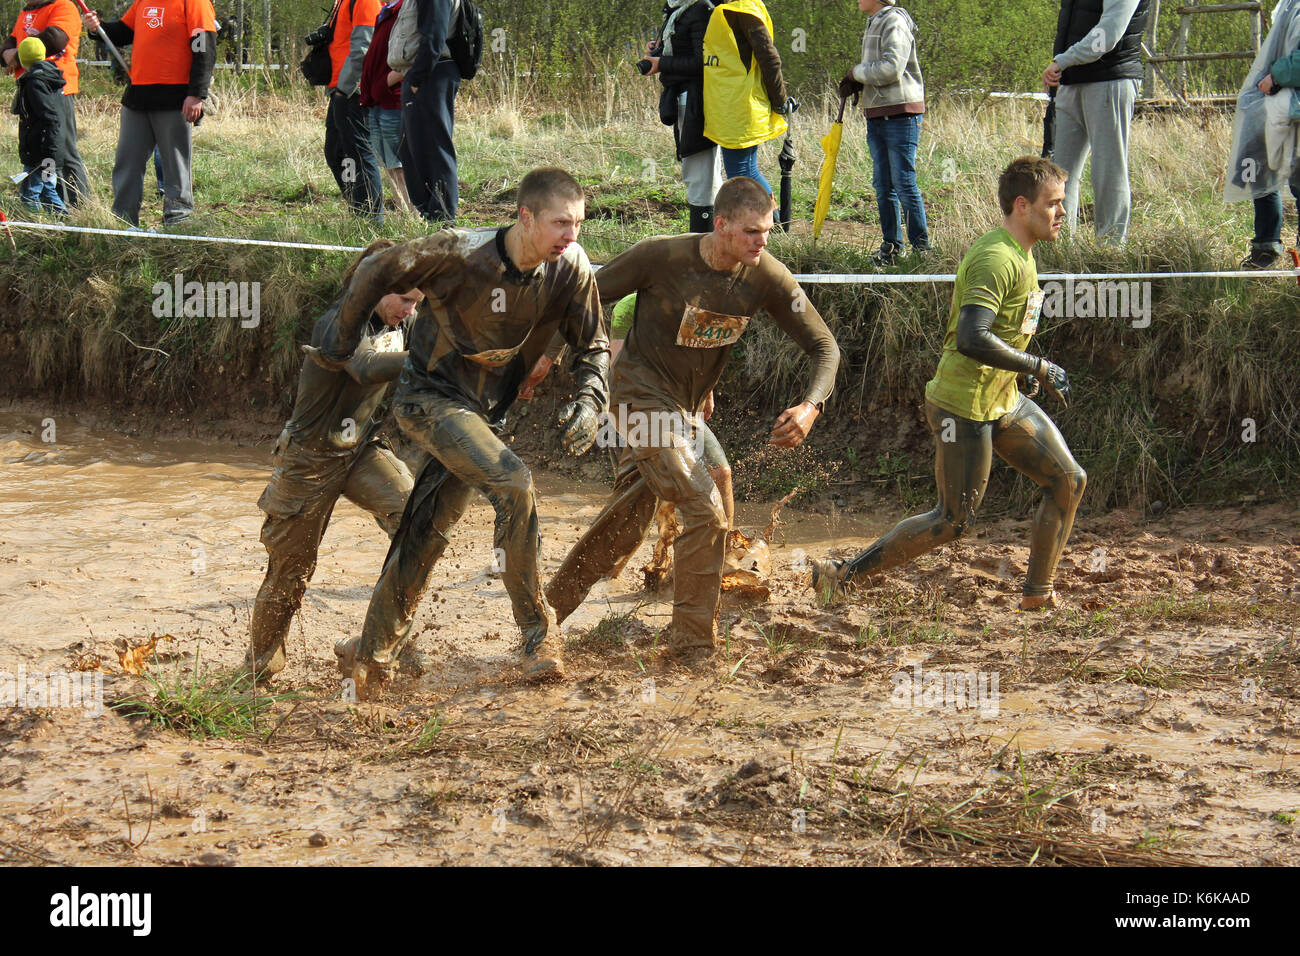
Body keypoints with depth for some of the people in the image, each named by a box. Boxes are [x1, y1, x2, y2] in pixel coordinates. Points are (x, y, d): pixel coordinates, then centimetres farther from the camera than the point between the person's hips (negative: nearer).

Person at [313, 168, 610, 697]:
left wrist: (589, 400, -18)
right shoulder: (460, 252, -23)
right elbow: (377, 271, -10)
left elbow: (592, 345, 0)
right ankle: (538, 630, -13)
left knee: (427, 533, 13)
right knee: (513, 483, -26)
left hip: (484, 411, 5)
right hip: (428, 395, -5)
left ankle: (371, 653, 30)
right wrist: (343, 341, 0)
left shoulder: (570, 266, -11)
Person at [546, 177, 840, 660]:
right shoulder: (660, 257, -22)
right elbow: (587, 298, -9)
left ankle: (551, 608, 31)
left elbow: (824, 346, -7)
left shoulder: (767, 278, -12)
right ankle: (694, 645, -4)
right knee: (706, 512, -16)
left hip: (689, 406, 6)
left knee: (627, 521, 13)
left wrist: (811, 406, -24)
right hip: (642, 396, -5)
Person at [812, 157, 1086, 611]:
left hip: (1004, 402, 10)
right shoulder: (996, 259, -22)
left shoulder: (1019, 253, 10)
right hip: (964, 407, -10)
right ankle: (846, 574, 7)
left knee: (1069, 480, 7)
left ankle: (1038, 593, 17)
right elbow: (972, 339, -33)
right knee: (953, 521, -3)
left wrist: (1030, 370, 13)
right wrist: (1039, 368, -25)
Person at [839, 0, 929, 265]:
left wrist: (856, 73, -8)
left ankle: (921, 247, 1)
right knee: (883, 185, 10)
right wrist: (857, 84, 4)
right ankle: (892, 245, 17)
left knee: (904, 183, -7)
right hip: (876, 116, 9)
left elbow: (892, 67, -22)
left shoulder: (895, 22, -11)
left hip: (900, 115, -9)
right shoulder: (873, 24, 18)